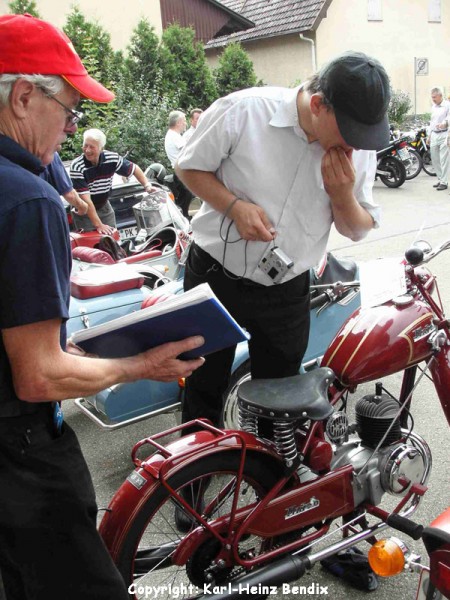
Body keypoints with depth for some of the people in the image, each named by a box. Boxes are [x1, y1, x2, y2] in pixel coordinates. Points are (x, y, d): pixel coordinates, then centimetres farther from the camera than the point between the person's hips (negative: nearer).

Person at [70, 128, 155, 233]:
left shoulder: (112, 158, -14)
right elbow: (85, 199, -28)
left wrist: (147, 185, -13)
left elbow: (134, 168, 4)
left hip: (104, 206, 4)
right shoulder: (77, 166, -26)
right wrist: (98, 225, -31)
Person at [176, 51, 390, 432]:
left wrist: (343, 194, -19)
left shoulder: (360, 149, -5)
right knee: (203, 389, 14)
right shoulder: (243, 110, -18)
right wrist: (235, 206, -22)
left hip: (287, 293, 3)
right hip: (215, 278, -2)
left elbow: (359, 230, 3)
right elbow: (190, 167, -6)